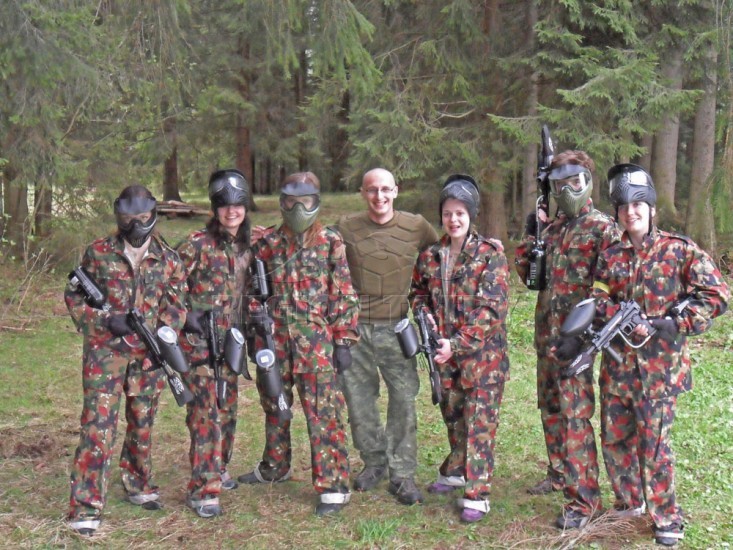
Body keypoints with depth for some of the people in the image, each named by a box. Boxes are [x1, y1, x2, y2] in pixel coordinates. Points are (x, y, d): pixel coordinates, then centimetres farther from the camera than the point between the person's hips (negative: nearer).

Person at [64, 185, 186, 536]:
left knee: (143, 423, 15)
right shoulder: (98, 253, -1)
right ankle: (85, 508, -6)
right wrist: (105, 319, -14)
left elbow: (175, 306, 7)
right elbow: (74, 297, 2)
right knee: (99, 424, -9)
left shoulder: (168, 259, 4)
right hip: (105, 350, -3)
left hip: (148, 354, 3)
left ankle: (139, 486, 36)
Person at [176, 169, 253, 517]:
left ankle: (217, 471, 32)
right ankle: (203, 489, -5)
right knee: (205, 412, -9)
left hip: (230, 340, 7)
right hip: (199, 339, -7)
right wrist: (186, 314, -14)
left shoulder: (247, 246, 9)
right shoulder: (198, 244, -11)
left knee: (227, 409, 15)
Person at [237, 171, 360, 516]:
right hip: (274, 340, 4)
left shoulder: (330, 242, -2)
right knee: (274, 406, 19)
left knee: (323, 413, -5)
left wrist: (344, 341, -5)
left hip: (316, 342, -4)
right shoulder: (267, 242, 6)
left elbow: (343, 295, -2)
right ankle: (274, 467, 39)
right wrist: (256, 310, -2)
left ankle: (333, 485, 1)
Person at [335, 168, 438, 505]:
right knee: (357, 399, 9)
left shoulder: (416, 227, 1)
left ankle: (403, 474, 11)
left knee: (404, 399, 0)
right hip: (353, 326, 1)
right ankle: (374, 462, 28)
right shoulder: (345, 227, 1)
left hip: (396, 327, -1)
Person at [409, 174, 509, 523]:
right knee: (452, 415, 19)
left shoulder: (490, 253, -10)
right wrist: (425, 315, -3)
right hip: (444, 352, 5)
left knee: (480, 421, -3)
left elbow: (490, 307, -16)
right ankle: (455, 472, 38)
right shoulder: (430, 256, 5)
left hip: (483, 353, -5)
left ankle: (477, 495, 1)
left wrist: (458, 343, -23)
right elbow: (418, 292, 20)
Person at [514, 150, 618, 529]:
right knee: (550, 408, 19)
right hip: (546, 334, 8)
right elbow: (526, 272, 18)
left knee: (575, 418, -7)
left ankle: (583, 500, -1)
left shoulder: (601, 228, -10)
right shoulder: (551, 227, 13)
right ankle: (560, 474, 35)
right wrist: (530, 236, 4)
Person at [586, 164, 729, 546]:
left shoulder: (680, 250, -3)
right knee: (614, 439, 12)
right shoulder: (610, 256, 8)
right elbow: (597, 300, -1)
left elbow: (716, 297, -7)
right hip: (617, 364, 4)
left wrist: (675, 324, -15)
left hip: (659, 366, -4)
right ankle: (628, 504, 31)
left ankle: (667, 519, 14)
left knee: (653, 443, -2)